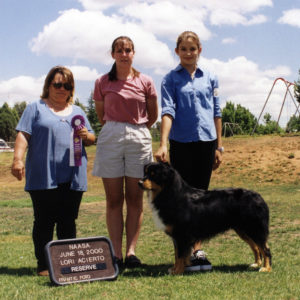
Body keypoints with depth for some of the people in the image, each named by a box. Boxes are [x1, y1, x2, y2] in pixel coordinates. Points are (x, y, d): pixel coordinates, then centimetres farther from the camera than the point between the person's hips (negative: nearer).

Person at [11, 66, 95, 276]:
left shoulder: (77, 112, 21)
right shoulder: (36, 108, 9)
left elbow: (92, 139, 22)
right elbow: (23, 135, 0)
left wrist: (86, 136, -2)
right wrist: (17, 159, -14)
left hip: (72, 177, 3)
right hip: (43, 177, -3)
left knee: (68, 221, 6)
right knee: (44, 222, 0)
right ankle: (44, 265, 8)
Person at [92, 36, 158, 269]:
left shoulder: (145, 82, 4)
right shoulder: (102, 83, 5)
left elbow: (153, 115, 13)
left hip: (139, 139, 0)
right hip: (110, 138, 0)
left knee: (135, 199, 0)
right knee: (114, 199, -1)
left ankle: (131, 251, 4)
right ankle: (116, 254, 1)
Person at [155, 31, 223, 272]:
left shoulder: (209, 78, 10)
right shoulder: (171, 79, 2)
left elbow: (216, 113, 12)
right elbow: (168, 111, -9)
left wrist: (219, 146, 9)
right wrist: (163, 144, -21)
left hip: (206, 143, 3)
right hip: (182, 143, -2)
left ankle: (198, 250, 14)